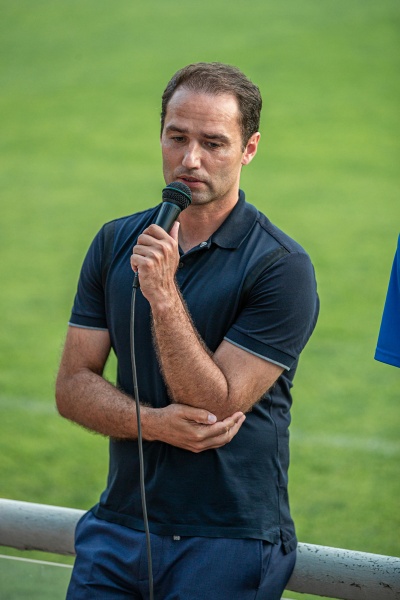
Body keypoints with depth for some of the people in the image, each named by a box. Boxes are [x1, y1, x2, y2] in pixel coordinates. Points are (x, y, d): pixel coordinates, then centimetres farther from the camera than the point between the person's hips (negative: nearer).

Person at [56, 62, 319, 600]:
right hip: (116, 529, 4)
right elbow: (73, 385, 2)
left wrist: (163, 294, -26)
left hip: (228, 542, -4)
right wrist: (155, 423, -15)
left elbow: (217, 406, -17)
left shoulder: (282, 268, -12)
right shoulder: (116, 243, 5)